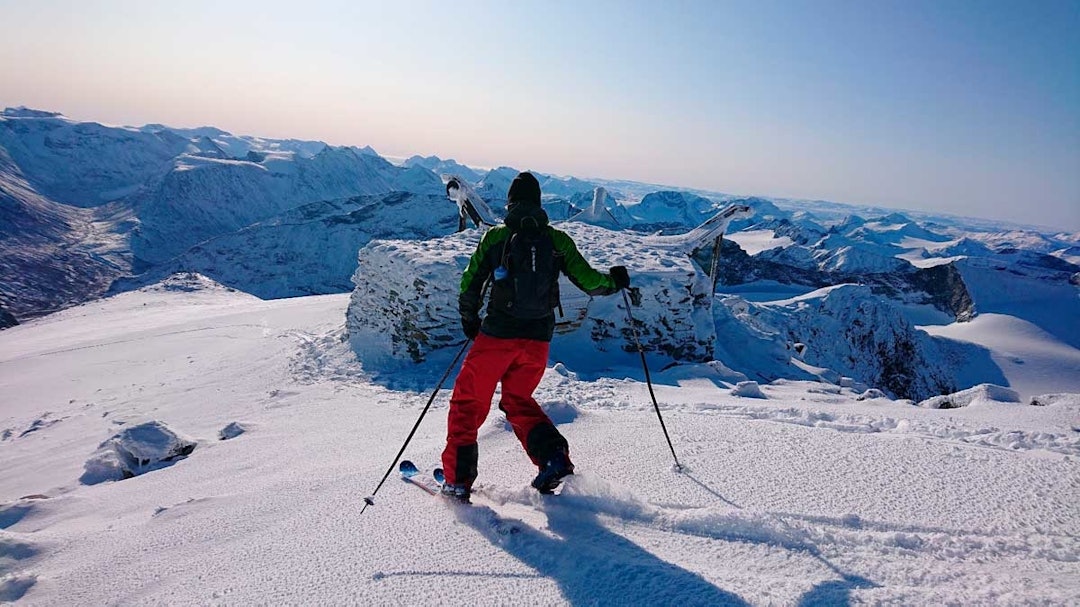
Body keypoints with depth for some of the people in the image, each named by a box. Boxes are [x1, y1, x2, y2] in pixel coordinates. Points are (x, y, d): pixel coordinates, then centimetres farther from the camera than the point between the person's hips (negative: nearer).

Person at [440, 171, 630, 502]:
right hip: (538, 339, 3)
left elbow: (469, 286, 0)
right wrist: (614, 281, 22)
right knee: (518, 401, 23)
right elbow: (588, 280, 1)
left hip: (497, 335, -3)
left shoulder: (495, 236, -1)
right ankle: (553, 456, 4)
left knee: (468, 401, 13)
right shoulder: (557, 239, 2)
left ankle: (458, 479, 13)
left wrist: (469, 320, 17)